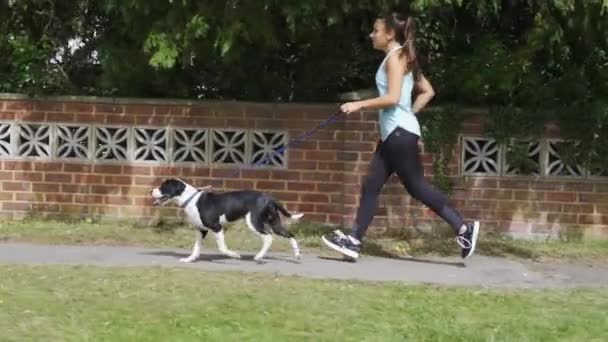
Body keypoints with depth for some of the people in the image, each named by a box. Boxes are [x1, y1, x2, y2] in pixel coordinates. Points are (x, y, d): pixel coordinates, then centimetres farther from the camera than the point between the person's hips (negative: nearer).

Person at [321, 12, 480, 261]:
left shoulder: (395, 57, -12)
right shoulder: (402, 58, 17)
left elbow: (393, 98, -22)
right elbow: (428, 91, 20)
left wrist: (359, 105, -17)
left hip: (400, 132, -10)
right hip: (392, 132, 10)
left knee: (416, 186, -5)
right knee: (371, 185, 6)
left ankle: (463, 228, 0)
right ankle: (354, 241, 5)